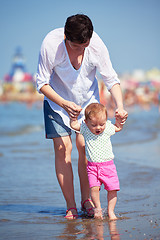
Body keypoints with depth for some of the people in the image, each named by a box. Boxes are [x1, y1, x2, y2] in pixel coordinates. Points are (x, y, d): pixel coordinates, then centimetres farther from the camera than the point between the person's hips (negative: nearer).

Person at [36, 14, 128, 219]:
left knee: (85, 146, -8)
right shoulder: (51, 44, -30)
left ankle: (86, 200, 7)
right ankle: (70, 206, -4)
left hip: (88, 100, 1)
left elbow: (111, 79, -14)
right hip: (57, 101, -1)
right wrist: (64, 104, -33)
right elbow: (42, 82, -21)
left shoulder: (97, 45, -25)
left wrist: (120, 107, -28)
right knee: (62, 148, -11)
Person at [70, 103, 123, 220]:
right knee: (94, 187, -16)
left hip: (108, 165, 1)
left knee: (112, 189, -4)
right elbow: (73, 125, 7)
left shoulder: (107, 128, -1)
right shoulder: (85, 129, -4)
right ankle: (98, 208, 6)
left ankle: (111, 211, 13)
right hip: (92, 166, 0)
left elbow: (118, 128, 16)